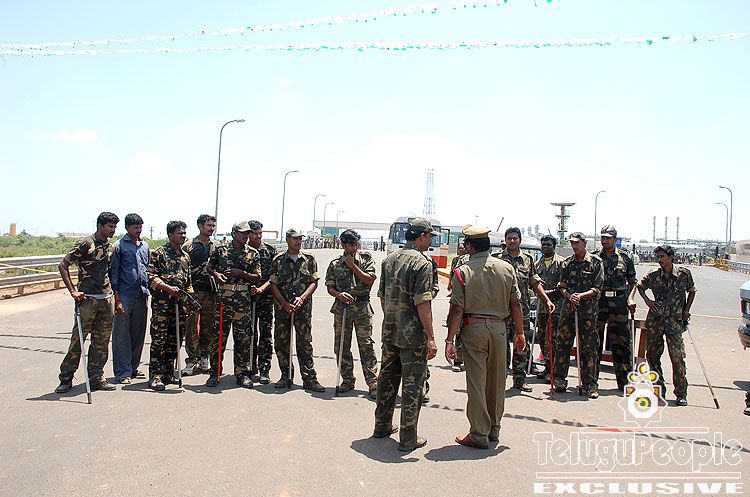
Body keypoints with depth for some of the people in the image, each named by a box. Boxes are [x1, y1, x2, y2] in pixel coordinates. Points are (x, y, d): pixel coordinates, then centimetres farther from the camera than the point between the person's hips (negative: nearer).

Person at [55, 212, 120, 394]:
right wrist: (73, 291, -12)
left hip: (106, 298, 6)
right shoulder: (86, 244, -6)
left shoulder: (110, 246, 14)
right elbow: (63, 265, -7)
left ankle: (96, 378, 16)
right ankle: (66, 378, 11)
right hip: (87, 298, -6)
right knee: (78, 339, -1)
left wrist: (114, 296, 16)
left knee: (101, 342, 8)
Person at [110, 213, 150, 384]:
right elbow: (113, 274, -6)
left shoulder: (145, 246, 14)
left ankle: (133, 368, 22)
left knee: (139, 334, 11)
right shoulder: (119, 246, -3)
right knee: (122, 335, -1)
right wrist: (117, 299, -11)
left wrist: (148, 291, 14)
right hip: (125, 296, -6)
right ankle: (123, 373, 4)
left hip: (142, 296, 6)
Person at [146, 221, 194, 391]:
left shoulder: (185, 256, 16)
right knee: (159, 340, -5)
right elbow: (151, 276, -9)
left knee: (175, 340, 9)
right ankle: (155, 376, -1)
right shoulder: (159, 253, -3)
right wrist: (167, 287, -21)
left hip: (180, 303, 6)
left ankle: (168, 373, 20)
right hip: (162, 302, -6)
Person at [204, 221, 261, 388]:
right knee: (218, 337, 2)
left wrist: (241, 273, -10)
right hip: (223, 298, 0)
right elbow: (208, 267, 16)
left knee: (243, 338, 4)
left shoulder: (253, 253, 6)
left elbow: (257, 278, 4)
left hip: (243, 301, 1)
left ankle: (243, 374, 14)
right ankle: (215, 373, 13)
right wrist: (216, 274, -4)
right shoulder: (220, 250, 5)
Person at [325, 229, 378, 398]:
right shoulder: (335, 264, 9)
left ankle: (373, 382, -2)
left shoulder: (366, 259, 5)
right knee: (341, 345, 7)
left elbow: (369, 280, -7)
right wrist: (339, 294, -13)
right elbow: (330, 287, 8)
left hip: (362, 307, -3)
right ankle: (347, 380, 20)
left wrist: (352, 265, -8)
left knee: (366, 345, -6)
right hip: (341, 307, 3)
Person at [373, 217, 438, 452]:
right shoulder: (422, 263, -15)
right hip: (413, 335, -7)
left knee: (387, 379, 17)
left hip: (389, 332, 7)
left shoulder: (389, 259, 8)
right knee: (412, 386, 2)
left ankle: (382, 426, 30)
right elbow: (422, 303, -20)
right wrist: (431, 338, -18)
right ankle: (408, 439, 10)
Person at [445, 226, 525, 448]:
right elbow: (516, 305, 4)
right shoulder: (507, 268, 1)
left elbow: (457, 310, -11)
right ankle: (494, 429, 28)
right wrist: (520, 332, 13)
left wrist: (450, 340, -8)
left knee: (476, 382, 3)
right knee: (497, 380, 15)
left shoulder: (462, 272, -9)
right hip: (499, 328, 4)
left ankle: (479, 434, 9)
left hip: (474, 328, -4)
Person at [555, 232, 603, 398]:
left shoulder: (596, 262, 1)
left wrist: (581, 295, -15)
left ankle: (590, 384, 8)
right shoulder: (567, 263, 12)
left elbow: (597, 289, -2)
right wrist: (569, 296, -9)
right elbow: (562, 286, 10)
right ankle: (559, 380, 14)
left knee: (588, 347, 0)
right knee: (563, 344, 5)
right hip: (568, 309, 3)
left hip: (588, 311, -3)